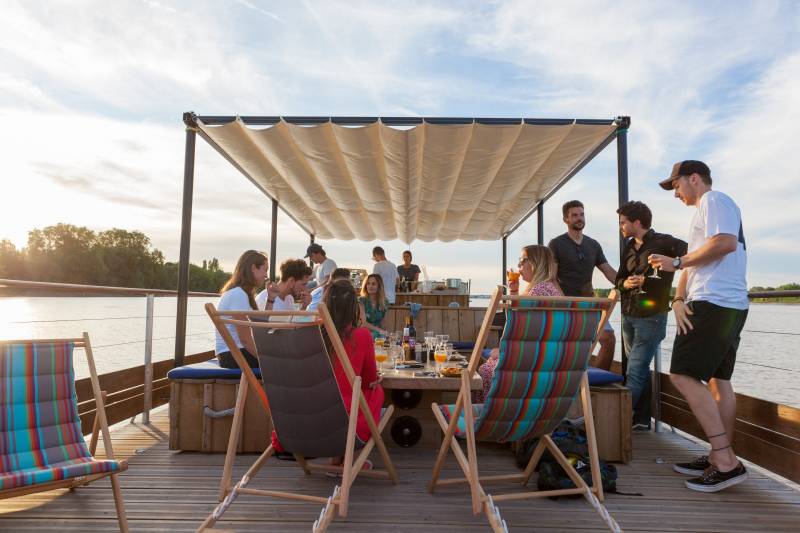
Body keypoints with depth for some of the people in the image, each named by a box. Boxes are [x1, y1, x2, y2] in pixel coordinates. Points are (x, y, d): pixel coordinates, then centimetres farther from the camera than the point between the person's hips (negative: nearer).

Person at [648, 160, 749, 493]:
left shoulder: (713, 200, -3)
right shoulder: (704, 213, 27)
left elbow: (726, 242, -21)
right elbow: (692, 262, 20)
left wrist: (677, 262, -13)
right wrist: (678, 299, 6)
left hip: (713, 303, -11)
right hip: (731, 306, 11)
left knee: (683, 375, -13)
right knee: (718, 380, 11)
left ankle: (725, 460, -12)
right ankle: (720, 458, 17)